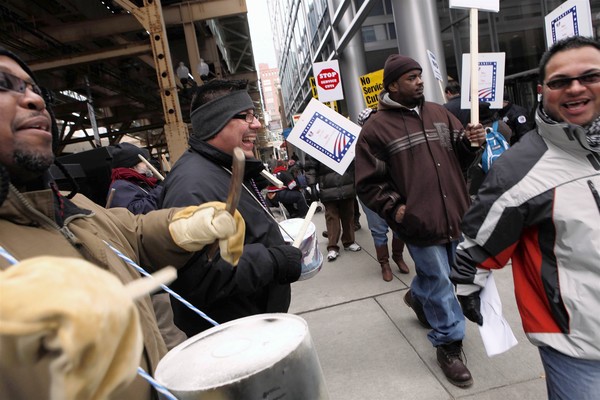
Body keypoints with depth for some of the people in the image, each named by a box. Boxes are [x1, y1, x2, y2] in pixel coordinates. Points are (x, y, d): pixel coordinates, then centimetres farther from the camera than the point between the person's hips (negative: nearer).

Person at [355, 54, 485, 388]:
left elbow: (459, 155, 16)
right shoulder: (377, 128, -7)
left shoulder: (439, 113, 9)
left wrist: (470, 142, -5)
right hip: (419, 221, -6)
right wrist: (394, 208, -15)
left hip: (454, 215, 6)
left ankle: (418, 297, 53)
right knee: (439, 282, 2)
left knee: (436, 273, 22)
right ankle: (449, 344, 22)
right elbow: (368, 182, -6)